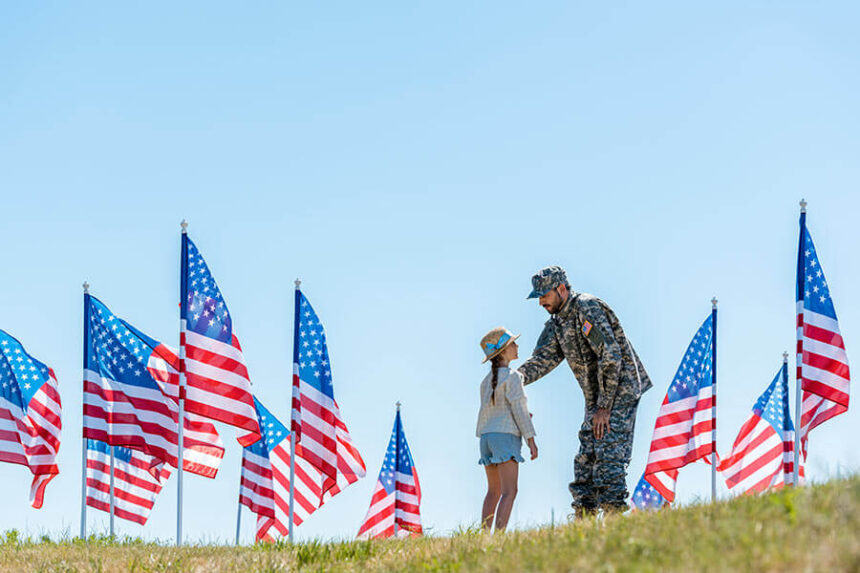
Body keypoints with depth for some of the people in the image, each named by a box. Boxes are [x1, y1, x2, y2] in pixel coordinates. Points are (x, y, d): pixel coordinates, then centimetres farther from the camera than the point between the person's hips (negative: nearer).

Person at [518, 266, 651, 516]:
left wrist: (604, 407, -21)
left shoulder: (588, 309, -17)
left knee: (608, 457, -15)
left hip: (620, 391, -10)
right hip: (596, 397, 10)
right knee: (585, 458, 7)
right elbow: (543, 359, 9)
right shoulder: (556, 322, 12)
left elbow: (611, 358, -22)